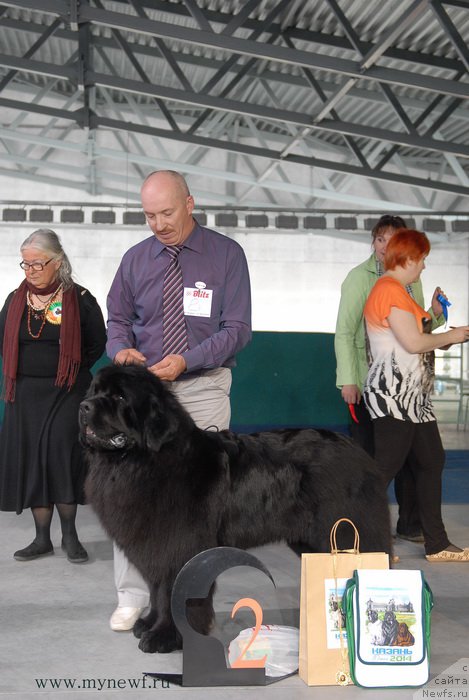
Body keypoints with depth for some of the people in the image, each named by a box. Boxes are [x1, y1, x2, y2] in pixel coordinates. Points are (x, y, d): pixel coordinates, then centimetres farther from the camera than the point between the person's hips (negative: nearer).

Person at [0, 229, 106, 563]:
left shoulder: (80, 300, -4)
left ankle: (70, 535, 3)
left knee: (61, 457, -12)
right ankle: (42, 539, 14)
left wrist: (70, 371, 3)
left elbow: (98, 344, 3)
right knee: (31, 459, 4)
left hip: (67, 394, -4)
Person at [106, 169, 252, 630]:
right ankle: (132, 594, 10)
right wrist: (121, 348, -10)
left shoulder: (226, 254, -3)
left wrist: (186, 360, -21)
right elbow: (118, 319, 14)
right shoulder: (135, 259, 6)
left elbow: (237, 329, -7)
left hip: (203, 388, -2)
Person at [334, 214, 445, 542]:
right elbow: (344, 332, -9)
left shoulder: (411, 280, 11)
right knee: (369, 456, 1)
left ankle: (410, 524, 18)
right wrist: (348, 379, -16)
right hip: (368, 381, -5)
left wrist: (435, 314, -1)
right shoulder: (360, 277, -6)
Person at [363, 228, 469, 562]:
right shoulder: (391, 290, -15)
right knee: (387, 466, -8)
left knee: (431, 462, 12)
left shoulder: (398, 290, 18)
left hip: (414, 397, 11)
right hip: (394, 395, -11)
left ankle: (437, 544, 19)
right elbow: (413, 342, -19)